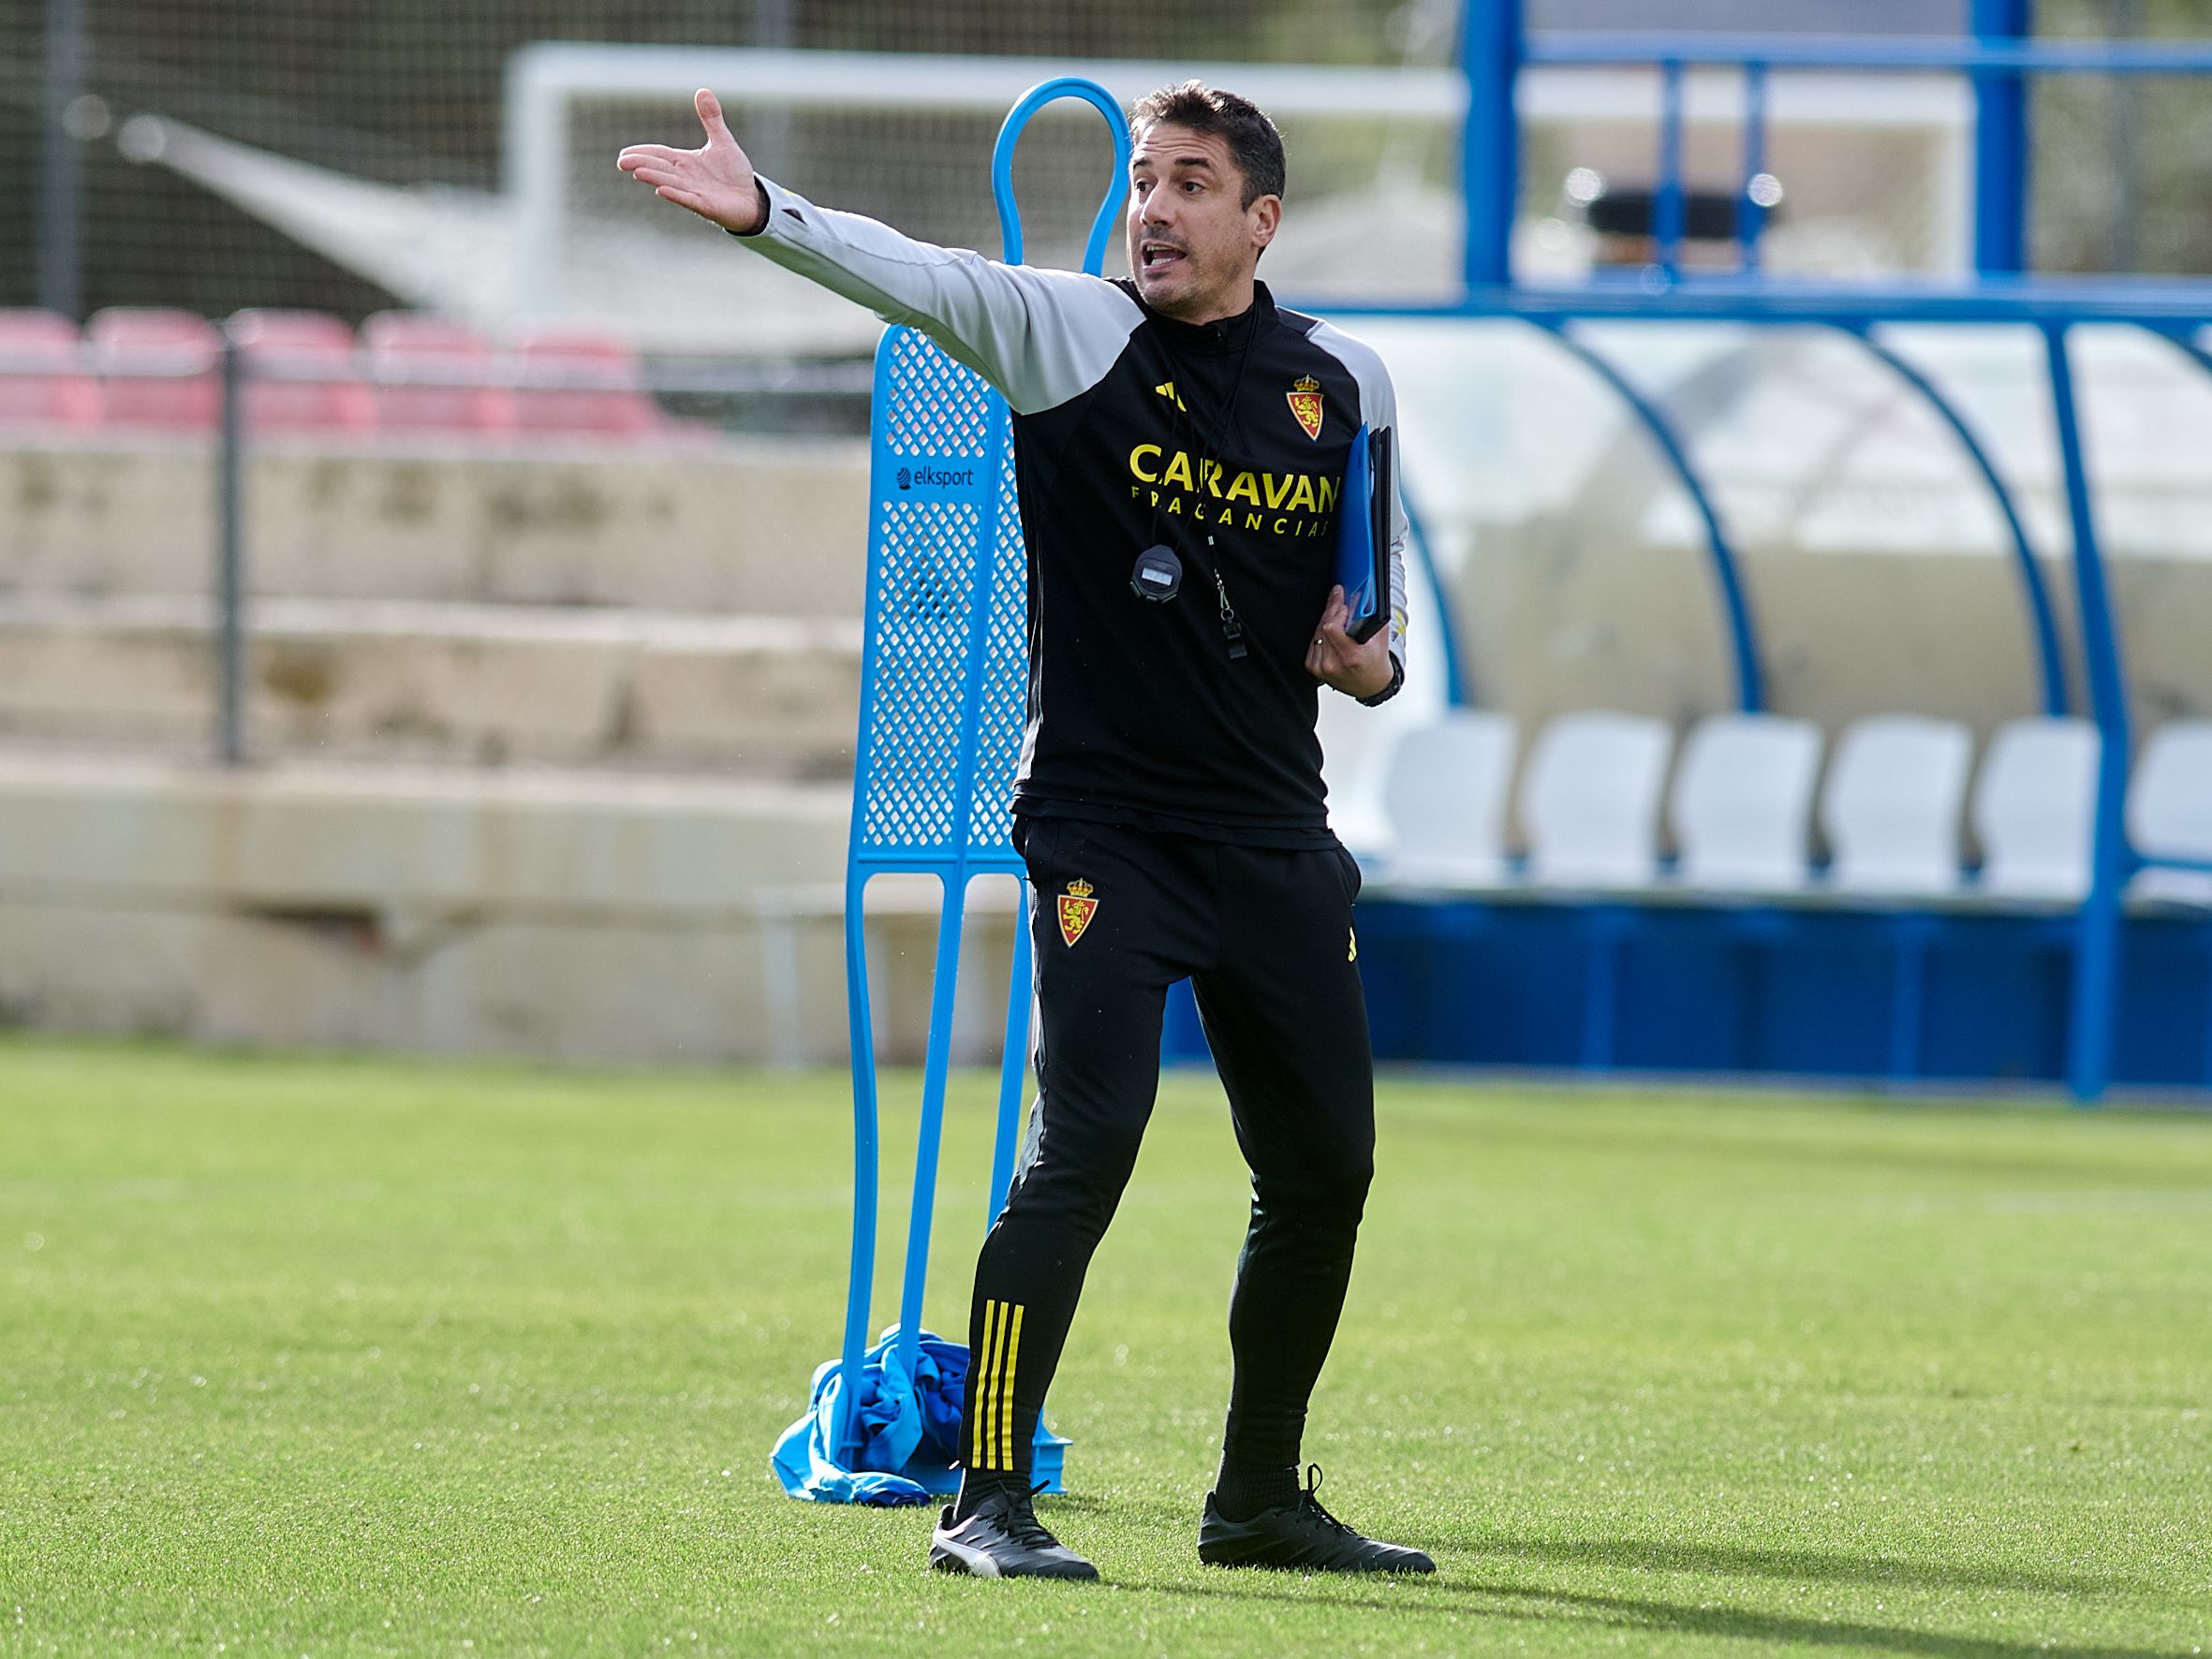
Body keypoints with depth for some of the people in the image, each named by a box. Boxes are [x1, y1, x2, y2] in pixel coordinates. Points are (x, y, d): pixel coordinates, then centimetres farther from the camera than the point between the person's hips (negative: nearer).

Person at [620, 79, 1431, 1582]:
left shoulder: (1346, 383, 6)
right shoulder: (1070, 334, -5)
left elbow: (1384, 612, 17)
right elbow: (914, 275, -23)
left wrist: (1371, 661, -6)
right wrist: (763, 212, -41)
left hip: (1276, 838, 5)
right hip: (1103, 822, -5)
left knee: (1325, 1171, 10)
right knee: (1087, 1141, -17)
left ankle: (1261, 1500, 27)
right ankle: (987, 1502, -15)